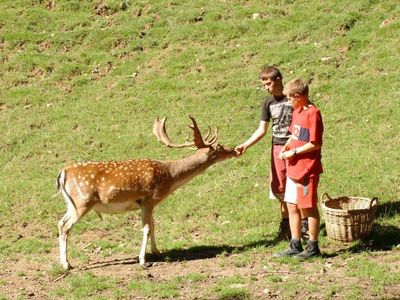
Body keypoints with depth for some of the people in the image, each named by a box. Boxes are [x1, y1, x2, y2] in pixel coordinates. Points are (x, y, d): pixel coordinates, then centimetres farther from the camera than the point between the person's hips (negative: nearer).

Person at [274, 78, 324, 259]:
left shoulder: (312, 113, -16)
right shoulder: (296, 111, 11)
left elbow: (315, 144, -19)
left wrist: (293, 152, -14)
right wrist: (285, 147, 3)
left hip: (307, 170, -9)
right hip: (293, 168, 9)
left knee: (308, 208, 1)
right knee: (292, 207, 12)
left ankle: (313, 247, 11)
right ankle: (295, 246, 21)